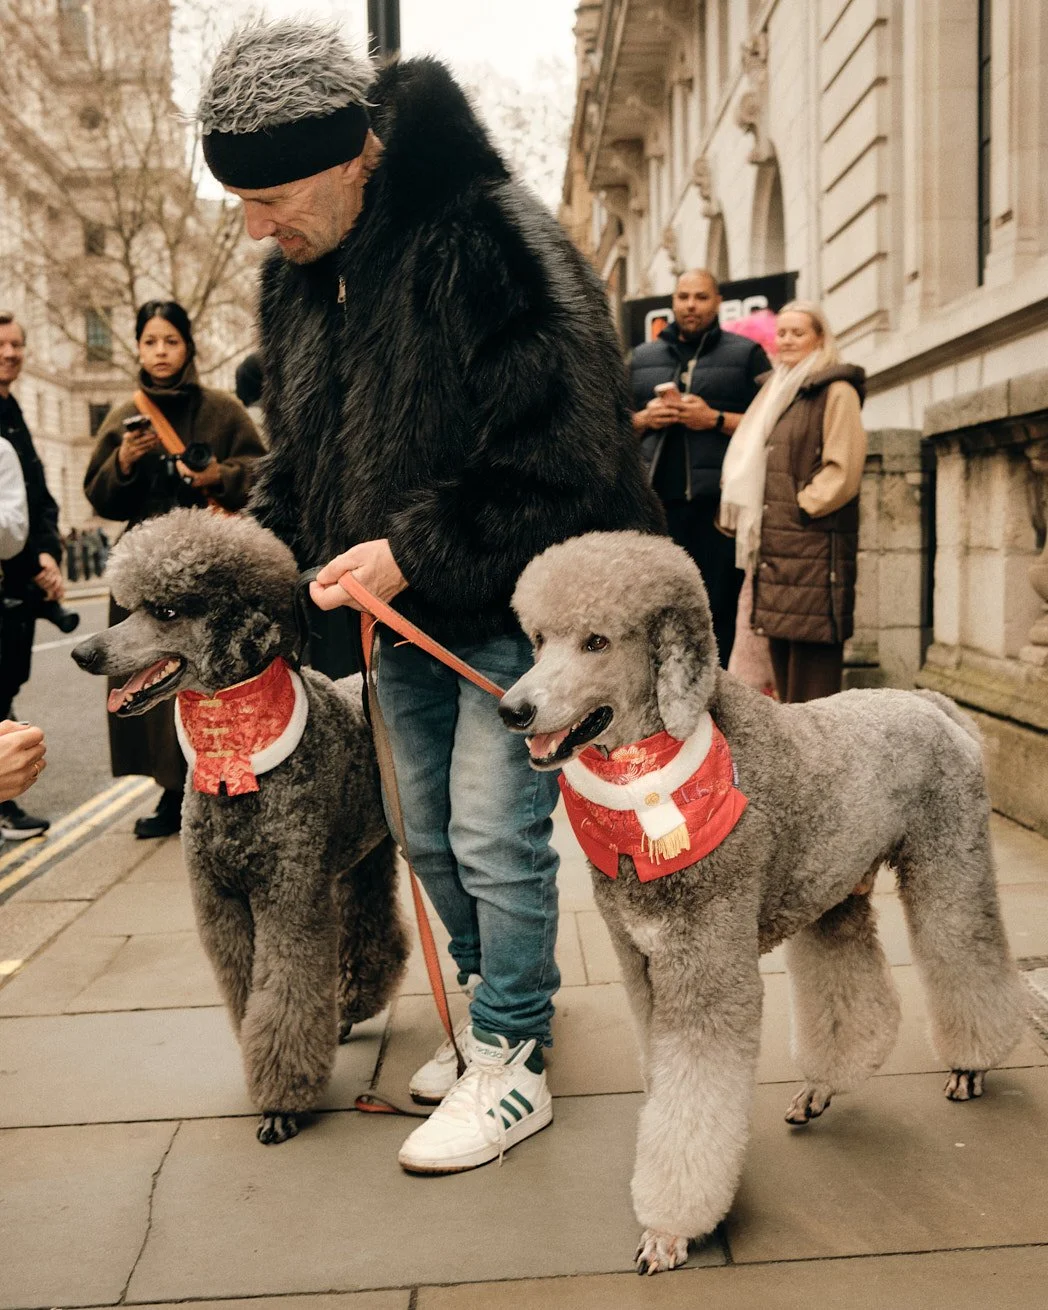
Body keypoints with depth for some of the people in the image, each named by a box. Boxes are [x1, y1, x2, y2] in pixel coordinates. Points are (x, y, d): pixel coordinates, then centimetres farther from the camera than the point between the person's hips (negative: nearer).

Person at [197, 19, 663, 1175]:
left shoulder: (488, 242, -21)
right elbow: (297, 459, 14)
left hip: (516, 605, -8)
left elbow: (562, 460, -24)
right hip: (407, 611, 8)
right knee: (431, 838, 16)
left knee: (494, 839, -4)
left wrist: (415, 551, -25)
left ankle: (510, 1068, 15)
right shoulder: (297, 277, 4)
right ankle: (502, 1010, 37)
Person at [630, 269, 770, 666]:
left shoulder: (746, 354, 11)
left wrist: (716, 419, -10)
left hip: (717, 504, -3)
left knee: (718, 609, -3)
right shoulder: (641, 358, 21)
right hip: (655, 500, 3)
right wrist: (643, 419, 1)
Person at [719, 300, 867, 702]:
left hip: (815, 546, -8)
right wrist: (754, 522, 13)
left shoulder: (836, 391, -4)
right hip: (774, 544, 8)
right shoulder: (778, 391, 21)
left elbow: (843, 470, -12)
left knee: (813, 658, -8)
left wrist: (802, 504, -13)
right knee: (783, 659, 11)